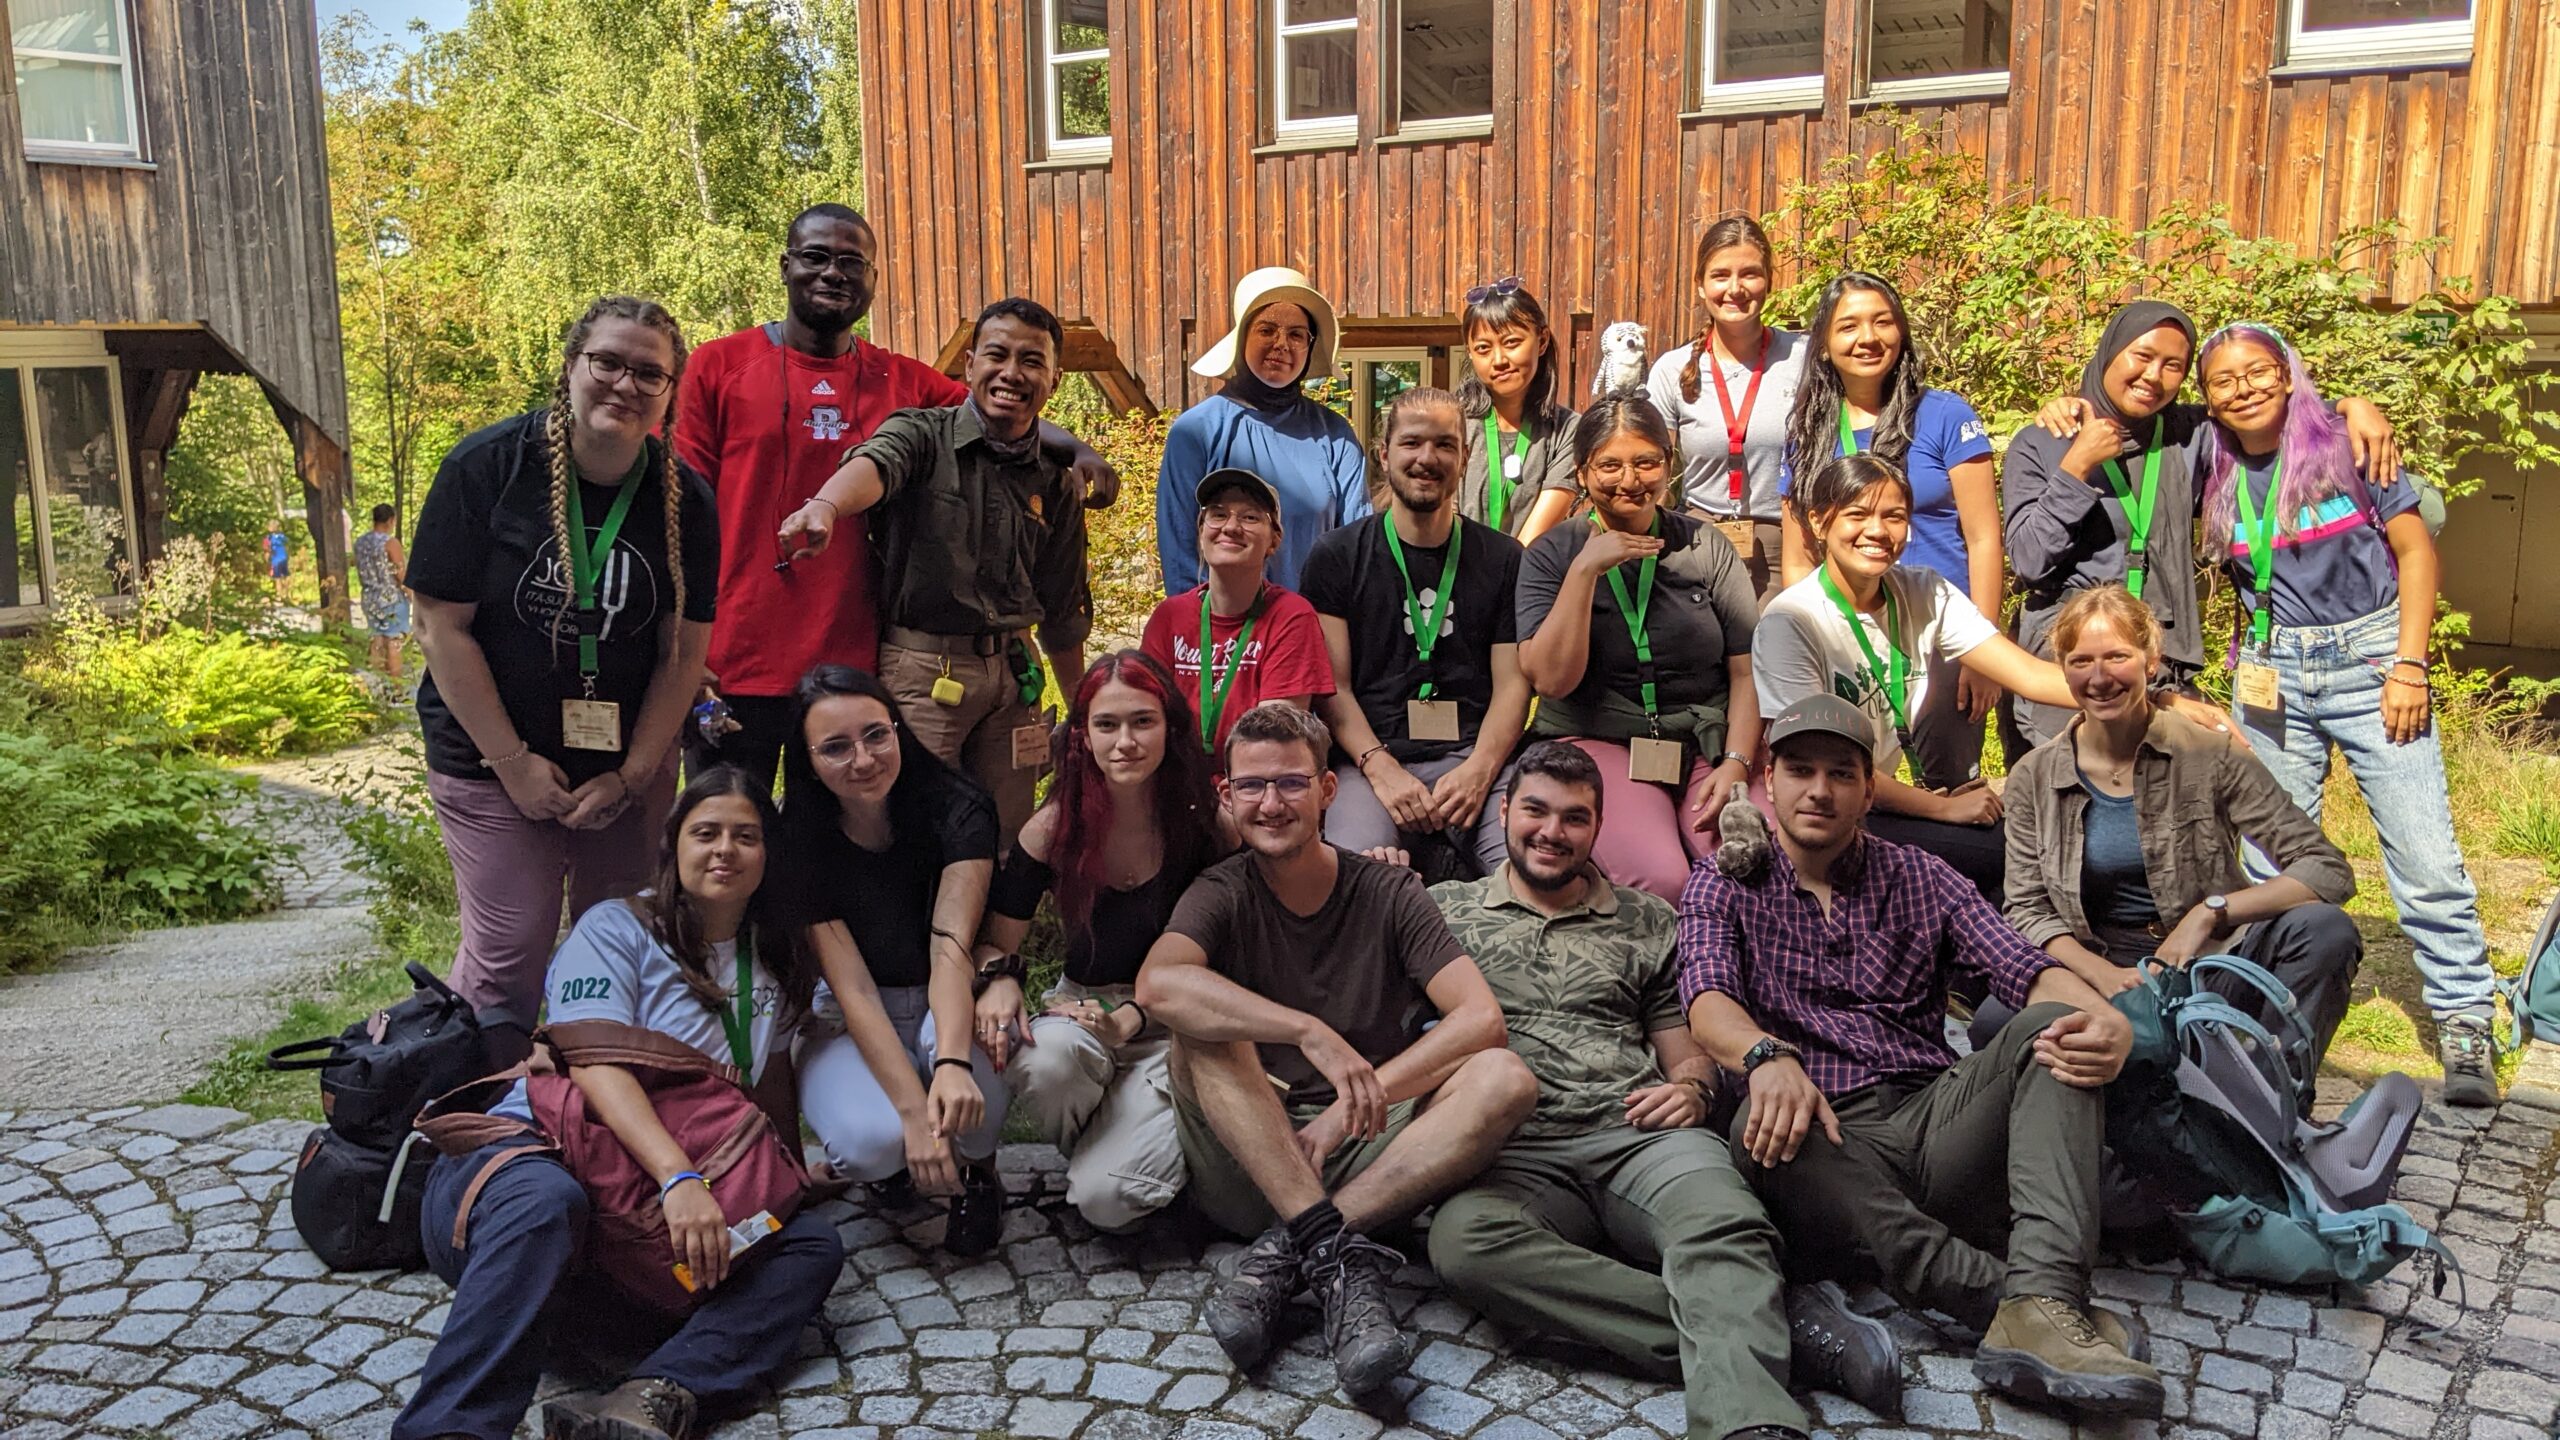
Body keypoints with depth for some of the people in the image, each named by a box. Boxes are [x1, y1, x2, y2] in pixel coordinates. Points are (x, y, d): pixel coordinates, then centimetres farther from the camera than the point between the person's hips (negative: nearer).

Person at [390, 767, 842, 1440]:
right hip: (529, 1155, -5)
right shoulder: (616, 928, 1)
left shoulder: (775, 961, 19)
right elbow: (595, 1062, -15)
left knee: (815, 1245, -21)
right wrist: (677, 1177, -30)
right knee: (547, 1202, -42)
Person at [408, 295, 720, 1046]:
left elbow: (684, 652, -1)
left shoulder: (684, 500, -3)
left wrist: (630, 776, -7)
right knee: (509, 954, -4)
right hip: (491, 759, -2)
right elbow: (442, 626, -9)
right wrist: (514, 762, -11)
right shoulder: (487, 467, -10)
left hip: (631, 765, 3)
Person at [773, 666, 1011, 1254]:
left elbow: (951, 947, -27)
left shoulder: (956, 809, -16)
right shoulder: (799, 843, -15)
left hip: (946, 1006, 0)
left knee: (976, 1109, -37)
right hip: (850, 1024, 1)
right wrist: (914, 1112, -32)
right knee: (873, 1140, -32)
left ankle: (975, 1168, -1)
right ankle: (894, 1163, 7)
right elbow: (852, 989, -21)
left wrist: (951, 1063, -46)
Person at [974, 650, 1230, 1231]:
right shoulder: (1056, 828, -4)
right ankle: (1087, 1152, -1)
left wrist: (1130, 1021, -24)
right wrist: (997, 979, -19)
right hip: (1083, 1005, 3)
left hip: (1177, 1024, -2)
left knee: (1106, 1199, -23)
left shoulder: (1206, 821, -10)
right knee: (1041, 1063, -36)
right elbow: (997, 937, 5)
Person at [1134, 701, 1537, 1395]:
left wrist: (1350, 1107, -20)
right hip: (1248, 1170, -1)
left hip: (1372, 1155, 1)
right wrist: (1313, 1035, -33)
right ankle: (1339, 1257, -34)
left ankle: (1284, 1253, -28)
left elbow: (1482, 1017, -10)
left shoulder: (1389, 893, 4)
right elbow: (1157, 984, -23)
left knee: (1504, 1078, -24)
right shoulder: (1221, 895, 1)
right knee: (1203, 1023, -25)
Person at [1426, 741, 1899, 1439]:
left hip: (1641, 1137, 2)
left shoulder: (1647, 923, 24)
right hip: (1516, 1154, -1)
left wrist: (1691, 1088, 1)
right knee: (1465, 1238, -38)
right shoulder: (1446, 908, 19)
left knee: (1723, 1222, -35)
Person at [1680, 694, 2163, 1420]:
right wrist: (1766, 1057, -32)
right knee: (1761, 1130, -35)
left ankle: (2041, 1305, -41)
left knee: (2052, 1028, -22)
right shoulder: (1723, 885, 12)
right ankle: (2003, 1297, -37)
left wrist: (2104, 1018, -22)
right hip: (1826, 1138, -2)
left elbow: (2022, 969, 3)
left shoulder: (1920, 878, 18)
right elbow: (1708, 997, -7)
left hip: (1933, 1116, 3)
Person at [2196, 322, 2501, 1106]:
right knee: (2272, 859, 7)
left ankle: (2465, 1021, 6)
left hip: (2368, 656, -3)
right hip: (2272, 674, 3)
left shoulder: (2346, 445, -4)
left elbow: (2417, 551, -1)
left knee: (2424, 855, -6)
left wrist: (2409, 667, -8)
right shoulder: (2212, 470, 3)